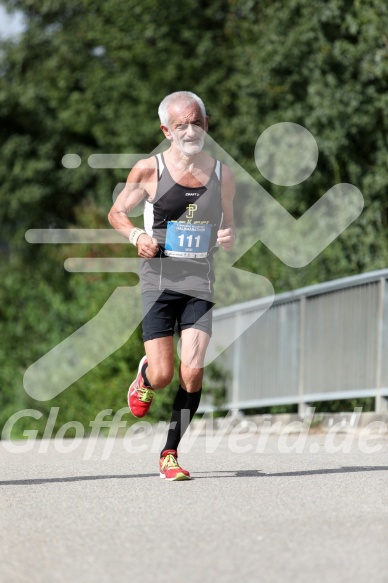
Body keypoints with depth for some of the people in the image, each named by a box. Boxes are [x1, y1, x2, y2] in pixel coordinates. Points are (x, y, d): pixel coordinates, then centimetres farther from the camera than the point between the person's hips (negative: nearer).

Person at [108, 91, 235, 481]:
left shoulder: (222, 174, 6)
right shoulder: (149, 170, -2)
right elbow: (116, 212, 10)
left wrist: (228, 238, -4)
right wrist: (136, 235, -10)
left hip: (200, 283, 2)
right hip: (159, 281, -2)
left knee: (192, 372, -10)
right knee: (162, 374, -9)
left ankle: (170, 453, 4)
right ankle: (144, 378, 30)